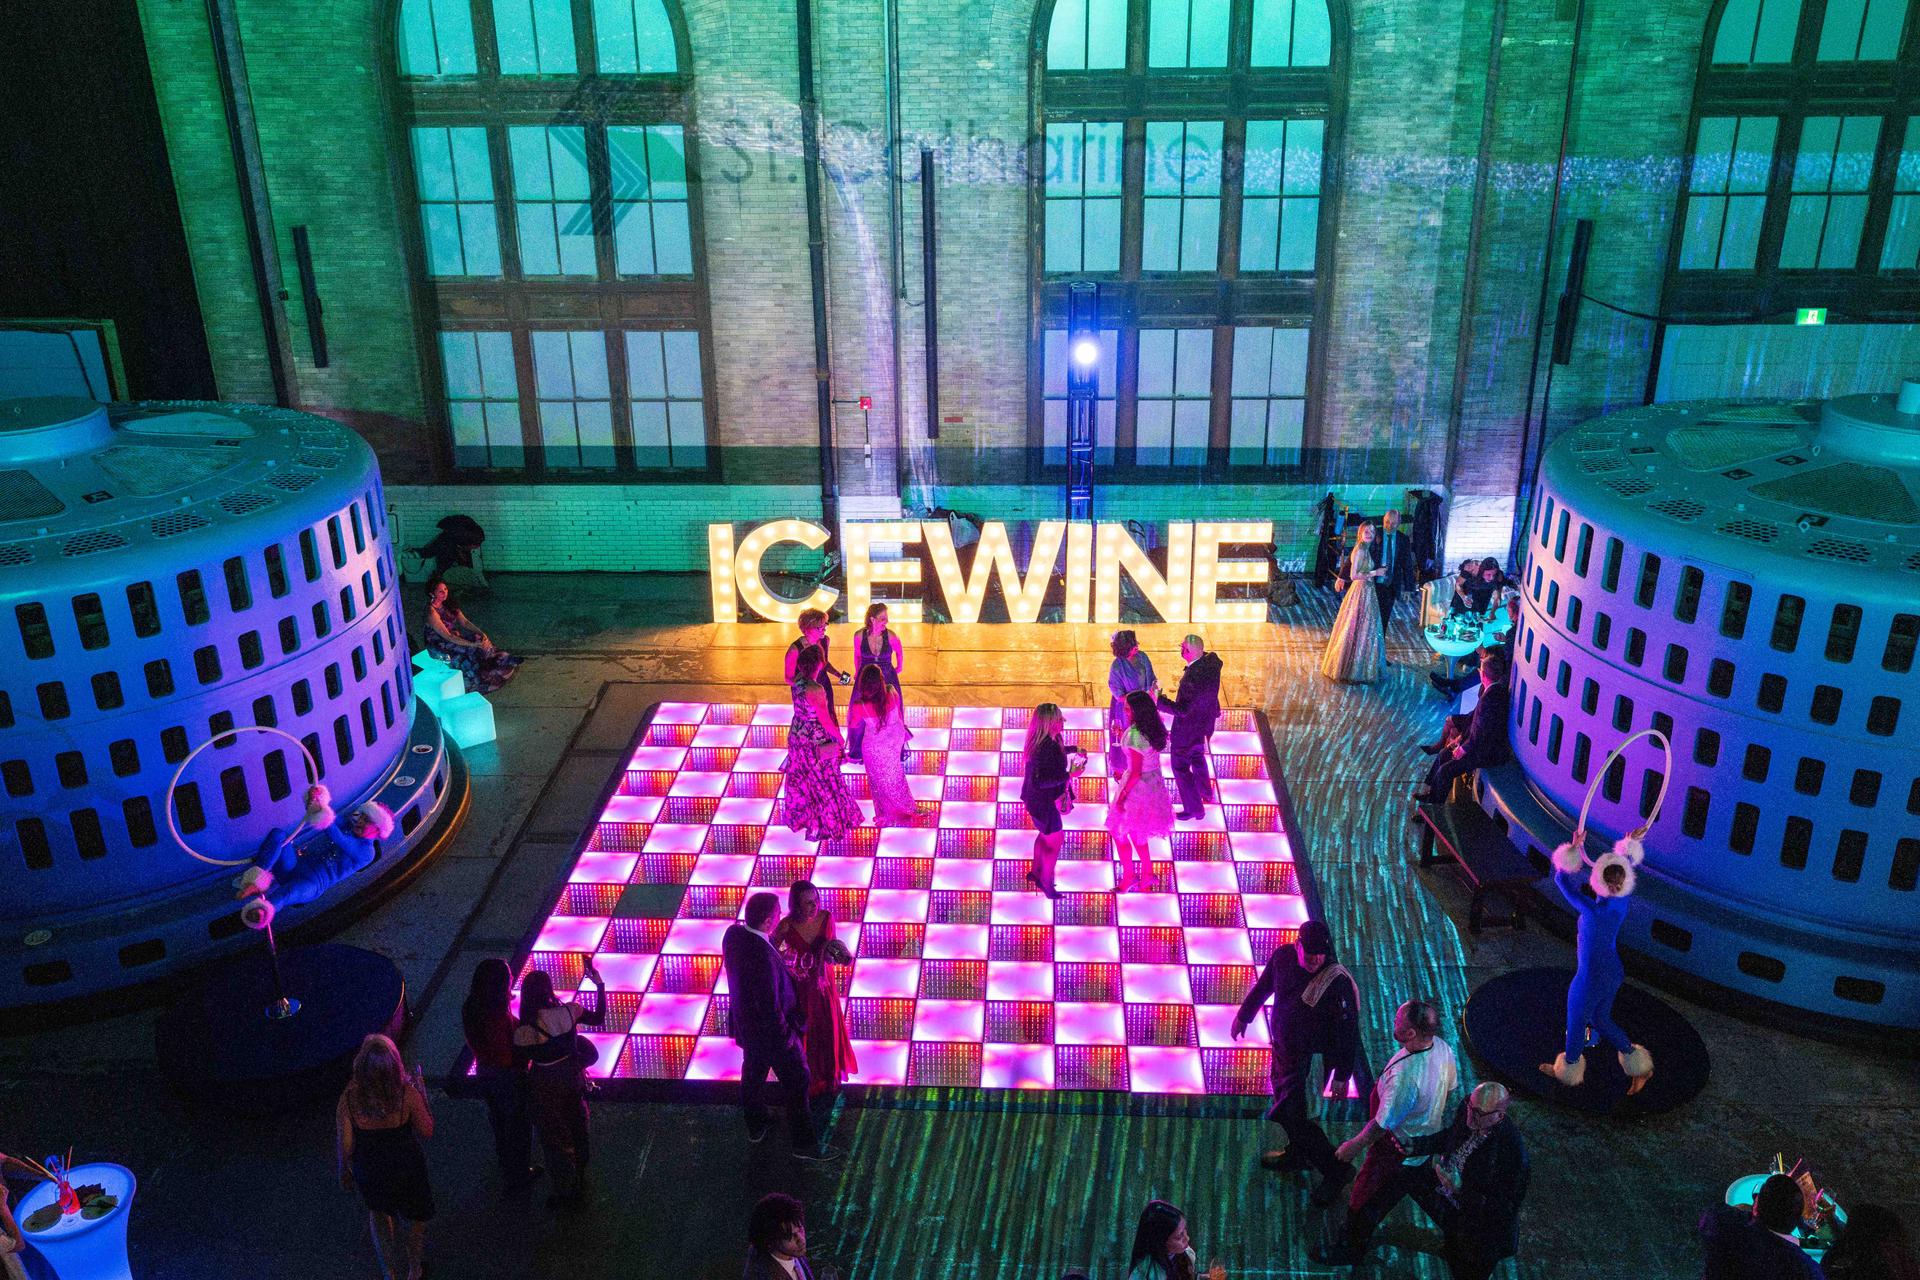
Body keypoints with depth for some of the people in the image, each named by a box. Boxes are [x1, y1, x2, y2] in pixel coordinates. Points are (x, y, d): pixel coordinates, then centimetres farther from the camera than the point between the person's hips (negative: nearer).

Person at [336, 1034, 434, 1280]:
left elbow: (345, 1144, -13)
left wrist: (344, 1171, 7)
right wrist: (421, 1092, -6)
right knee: (416, 1216, 28)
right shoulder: (407, 1094, -27)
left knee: (378, 1212, 33)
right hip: (406, 1167, -1)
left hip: (369, 1171, 1)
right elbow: (426, 1132, -13)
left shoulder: (349, 1098, -25)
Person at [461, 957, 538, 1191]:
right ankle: (519, 1175, 33)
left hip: (485, 1073, 7)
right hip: (508, 1076, -7)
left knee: (498, 1120, 28)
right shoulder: (499, 1016, -35)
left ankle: (506, 1167, 49)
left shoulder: (471, 1008, -11)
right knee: (518, 1124, 16)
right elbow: (508, 1054, -27)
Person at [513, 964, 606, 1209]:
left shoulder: (524, 1032, -29)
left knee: (555, 1141, 18)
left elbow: (521, 1063, -13)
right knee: (577, 1131, 27)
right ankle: (580, 1183, 49)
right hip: (573, 1079, 4)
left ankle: (566, 1194, 36)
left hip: (546, 1089, -4)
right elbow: (599, 1018, -2)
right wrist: (600, 984, 2)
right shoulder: (569, 1012, -20)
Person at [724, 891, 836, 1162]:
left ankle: (755, 1124, 53)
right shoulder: (762, 958, -41)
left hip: (745, 1023, 8)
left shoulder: (733, 933, -17)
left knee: (753, 1071, 30)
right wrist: (786, 1035, -15)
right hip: (769, 1029, -8)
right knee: (796, 1082, 14)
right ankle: (804, 1143, 31)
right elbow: (770, 1007, -31)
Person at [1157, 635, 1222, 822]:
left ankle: (1194, 808, 25)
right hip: (1205, 720, 9)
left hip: (1188, 727, -8)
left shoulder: (1192, 677, -40)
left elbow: (1182, 710, -33)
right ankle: (1205, 790, 55)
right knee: (1197, 755, 33)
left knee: (1180, 767, 12)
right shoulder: (1211, 661, -15)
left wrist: (1159, 700, -27)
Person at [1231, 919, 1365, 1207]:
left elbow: (1347, 1032, -18)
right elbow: (1262, 987, 9)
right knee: (1283, 1098, 22)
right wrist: (1244, 1014, 21)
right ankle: (1298, 1154, 47)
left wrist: (1342, 1075, -14)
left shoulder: (1338, 983, -27)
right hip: (1283, 1046, 7)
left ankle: (1336, 1171, 11)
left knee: (1292, 1114, -7)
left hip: (1311, 1057, -7)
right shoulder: (1282, 957, -12)